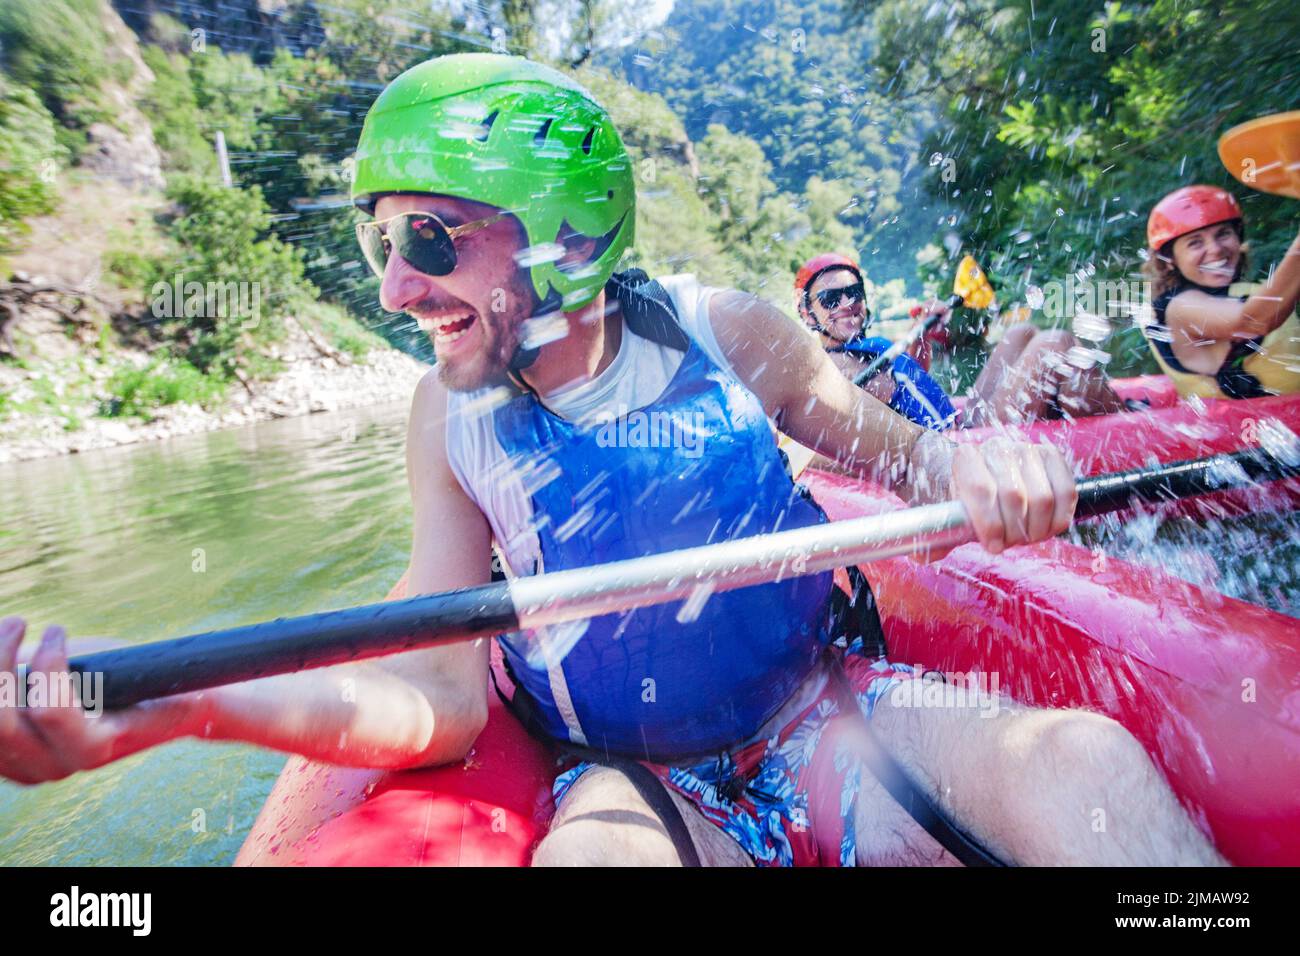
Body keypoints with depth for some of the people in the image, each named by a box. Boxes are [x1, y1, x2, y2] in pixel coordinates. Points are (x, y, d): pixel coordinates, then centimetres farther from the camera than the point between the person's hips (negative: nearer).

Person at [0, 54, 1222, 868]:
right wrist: (180, 702, -24)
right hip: (638, 785, 0)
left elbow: (898, 452, 5)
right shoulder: (449, 418, -5)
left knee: (1084, 757, -24)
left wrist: (972, 462, -19)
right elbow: (445, 697, -10)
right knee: (590, 852, -35)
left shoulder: (720, 330, -6)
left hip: (828, 722, 2)